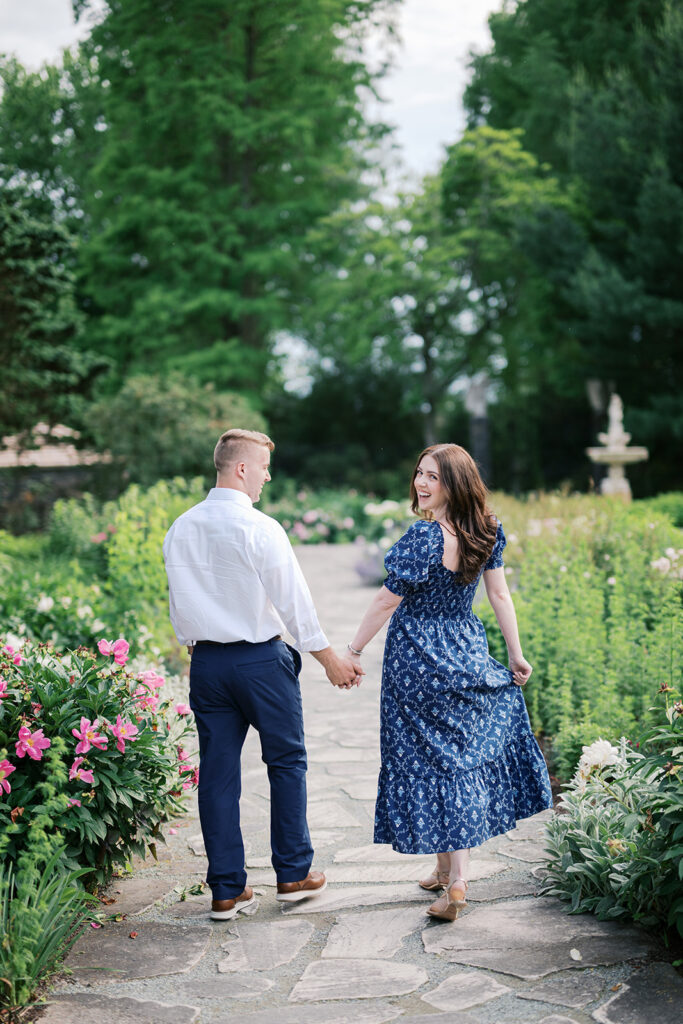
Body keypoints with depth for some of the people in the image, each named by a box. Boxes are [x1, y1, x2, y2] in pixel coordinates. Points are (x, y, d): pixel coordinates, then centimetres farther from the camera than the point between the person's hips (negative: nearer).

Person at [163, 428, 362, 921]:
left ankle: (227, 889, 12)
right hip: (261, 658, -5)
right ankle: (294, 873, 19)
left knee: (218, 771, 7)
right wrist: (328, 657, 0)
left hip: (206, 660, 5)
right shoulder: (260, 529, -14)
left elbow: (179, 603, 10)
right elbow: (293, 600, -10)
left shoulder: (180, 530, 3)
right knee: (286, 761, 11)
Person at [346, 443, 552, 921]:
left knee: (429, 761, 4)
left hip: (417, 659, -6)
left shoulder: (424, 535, -20)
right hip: (468, 655, 6)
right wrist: (516, 654, 11)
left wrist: (352, 652, -8)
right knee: (465, 755, 14)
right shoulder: (486, 530, -1)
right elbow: (500, 594, 4)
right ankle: (455, 875, 20)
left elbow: (389, 600, -17)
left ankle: (450, 872, 6)